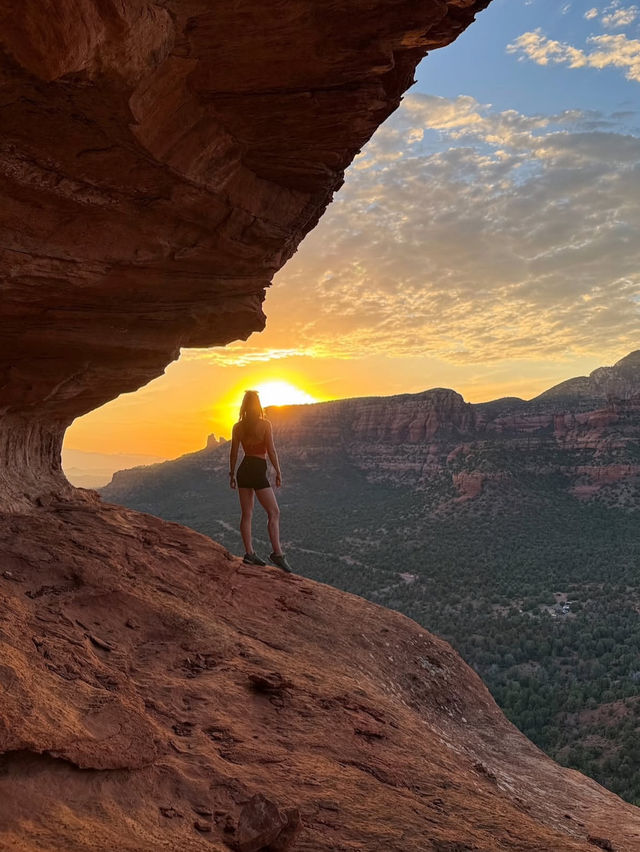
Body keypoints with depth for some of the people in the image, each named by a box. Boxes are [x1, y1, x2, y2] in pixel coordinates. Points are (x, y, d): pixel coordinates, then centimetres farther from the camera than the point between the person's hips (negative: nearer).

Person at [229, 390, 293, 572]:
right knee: (274, 512, -1)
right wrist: (278, 472, -3)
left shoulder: (238, 427, 5)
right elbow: (271, 450, -10)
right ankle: (277, 553, -8)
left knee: (246, 514, 9)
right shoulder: (265, 424, -8)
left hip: (243, 469, 6)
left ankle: (249, 553, 11)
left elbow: (234, 453, 7)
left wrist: (232, 475, 16)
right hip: (258, 470, -5)